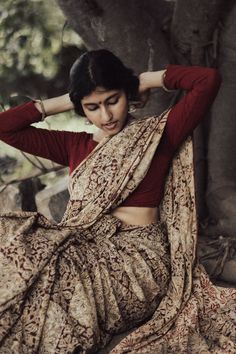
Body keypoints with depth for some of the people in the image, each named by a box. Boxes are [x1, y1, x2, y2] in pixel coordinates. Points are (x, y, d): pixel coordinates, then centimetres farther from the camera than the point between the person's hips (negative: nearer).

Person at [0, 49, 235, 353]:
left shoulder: (157, 135, 6)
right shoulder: (75, 146, 18)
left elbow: (208, 80, -7)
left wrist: (146, 80, 5)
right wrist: (63, 102, 15)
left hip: (138, 260, -5)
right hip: (85, 254, 5)